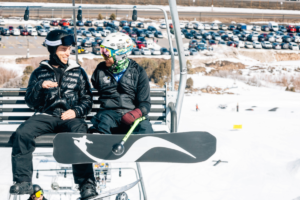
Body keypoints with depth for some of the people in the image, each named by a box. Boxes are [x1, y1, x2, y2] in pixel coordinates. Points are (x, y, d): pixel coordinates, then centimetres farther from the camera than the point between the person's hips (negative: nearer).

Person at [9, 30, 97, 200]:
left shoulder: (78, 72, 16)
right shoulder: (40, 72, 16)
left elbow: (87, 100, 14)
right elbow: (30, 102, 10)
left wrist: (75, 111, -6)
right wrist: (40, 86, -9)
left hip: (70, 117, -1)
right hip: (45, 115, 1)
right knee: (22, 134, -28)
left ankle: (87, 183, -33)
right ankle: (23, 182, -23)